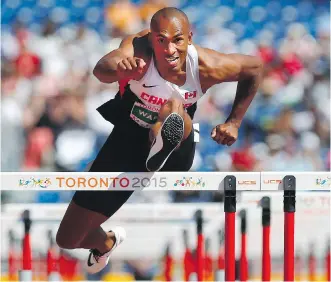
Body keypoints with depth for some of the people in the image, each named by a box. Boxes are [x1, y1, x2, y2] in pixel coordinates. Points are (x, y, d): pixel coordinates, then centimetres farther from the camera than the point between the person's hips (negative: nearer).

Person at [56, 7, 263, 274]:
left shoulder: (207, 66, -23)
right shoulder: (138, 49, -31)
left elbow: (255, 66, -1)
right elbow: (102, 69, -55)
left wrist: (234, 121, -1)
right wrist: (117, 68, -78)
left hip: (177, 149, -1)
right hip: (127, 138, 1)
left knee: (174, 106, -37)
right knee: (68, 239, 11)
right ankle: (106, 243, 45)